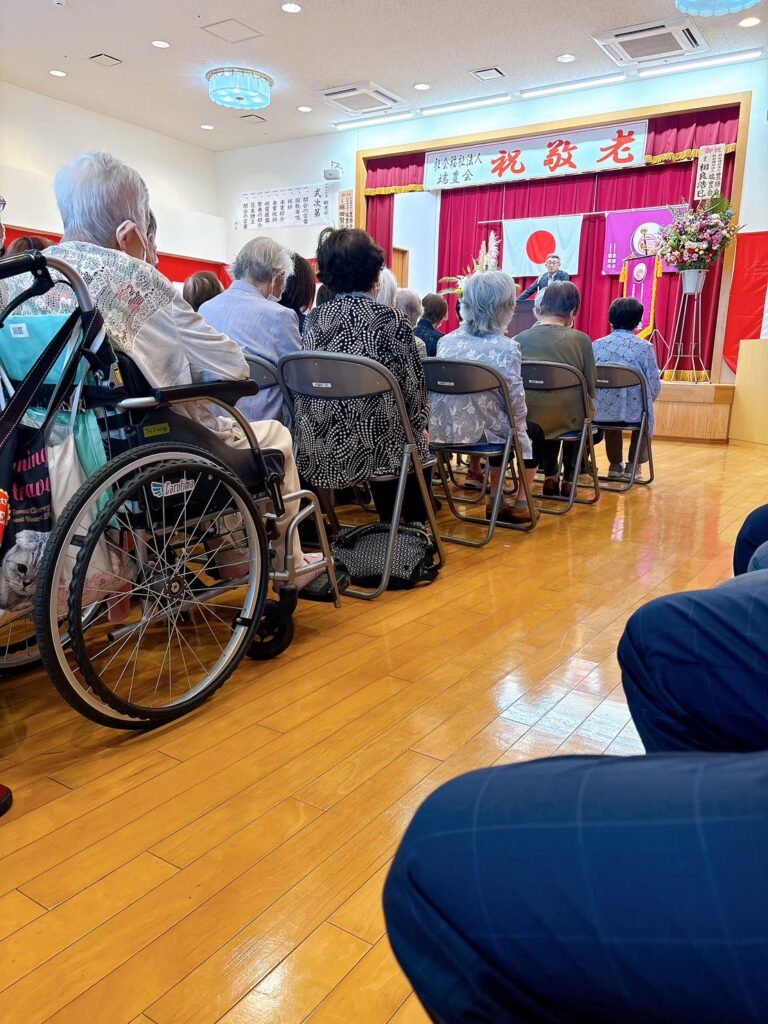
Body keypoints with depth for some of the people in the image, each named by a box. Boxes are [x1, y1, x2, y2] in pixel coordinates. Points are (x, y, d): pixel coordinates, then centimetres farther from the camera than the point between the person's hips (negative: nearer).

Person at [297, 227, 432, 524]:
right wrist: (419, 426, 10)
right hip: (377, 448, -5)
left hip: (320, 452, 5)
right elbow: (412, 386, -9)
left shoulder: (314, 319, 2)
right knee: (420, 447, 28)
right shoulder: (390, 319, -11)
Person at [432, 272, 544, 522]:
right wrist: (519, 426, 6)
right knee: (534, 433, 26)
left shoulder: (446, 341, 2)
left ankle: (495, 500, 37)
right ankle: (520, 503, 25)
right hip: (480, 432, -5)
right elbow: (515, 402, -14)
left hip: (443, 430, 6)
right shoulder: (506, 347, -14)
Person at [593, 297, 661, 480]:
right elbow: (655, 387, -5)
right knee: (645, 415, 35)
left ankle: (615, 465, 41)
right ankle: (633, 465, 31)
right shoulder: (644, 347, -6)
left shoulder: (596, 345, 0)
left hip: (601, 411, 2)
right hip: (634, 412, -2)